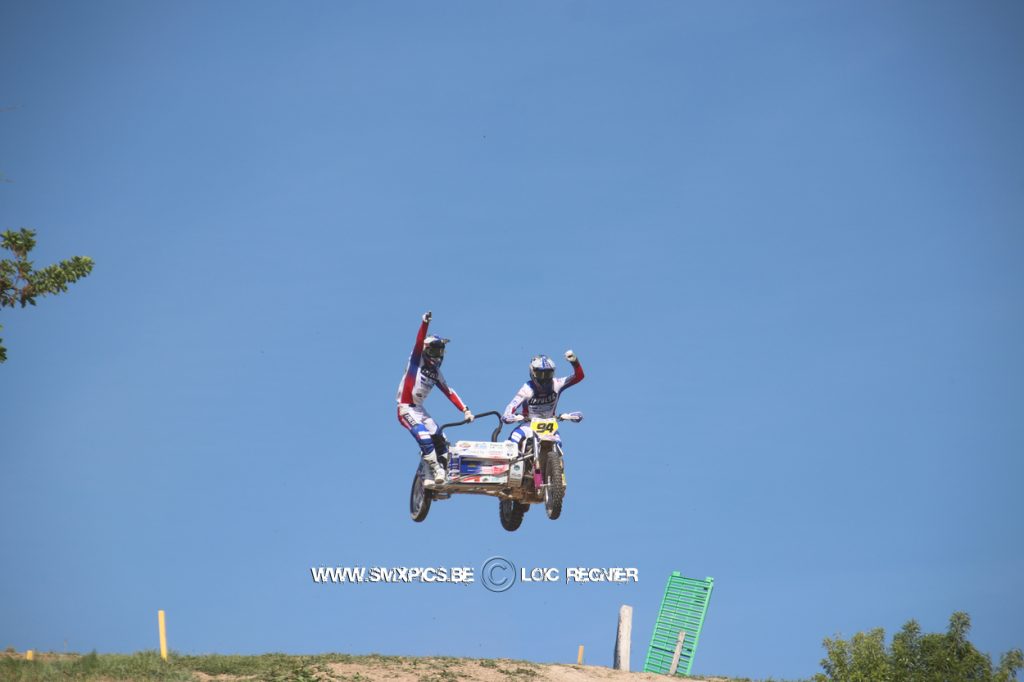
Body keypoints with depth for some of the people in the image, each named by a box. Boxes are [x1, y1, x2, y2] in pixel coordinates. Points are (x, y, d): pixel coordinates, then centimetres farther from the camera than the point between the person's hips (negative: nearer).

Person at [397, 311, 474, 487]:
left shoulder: (436, 373, 14)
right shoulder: (417, 360, -3)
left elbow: (449, 392, 14)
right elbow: (419, 342, -20)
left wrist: (465, 410, 5)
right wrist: (425, 323, -36)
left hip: (419, 409, 7)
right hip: (406, 408, -7)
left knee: (439, 440, -1)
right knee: (424, 436, -25)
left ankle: (446, 471, 10)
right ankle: (435, 470, -25)